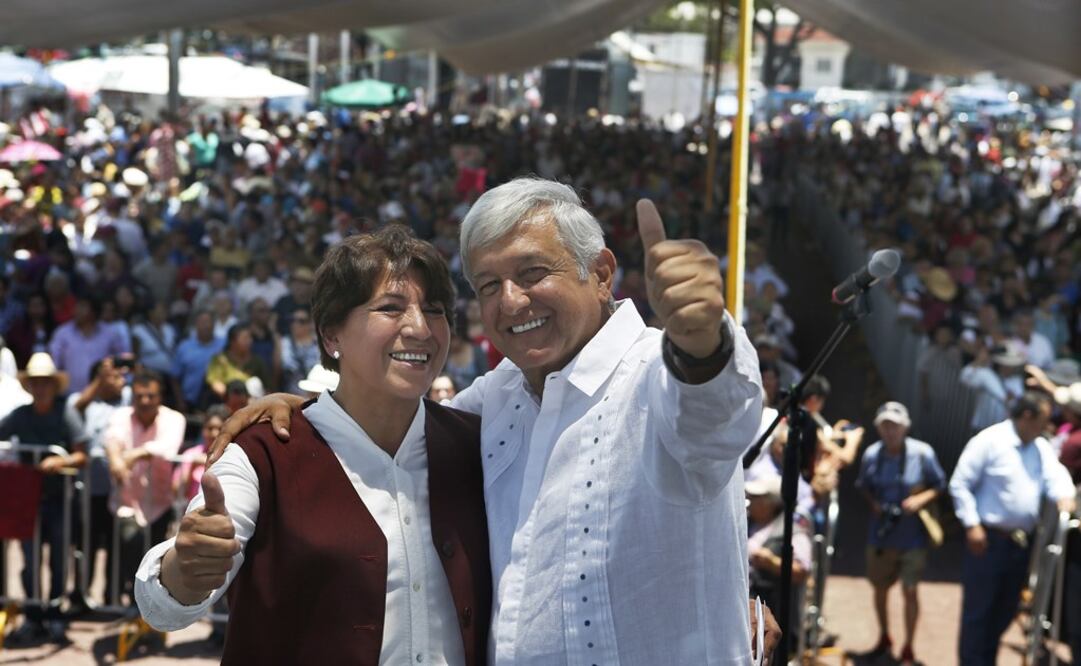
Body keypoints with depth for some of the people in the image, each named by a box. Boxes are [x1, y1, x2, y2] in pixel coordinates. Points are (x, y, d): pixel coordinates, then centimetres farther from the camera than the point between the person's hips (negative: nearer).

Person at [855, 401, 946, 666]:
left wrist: (921, 500, -20)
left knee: (910, 590, -4)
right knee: (880, 587, 18)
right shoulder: (871, 455, -7)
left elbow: (939, 485, -3)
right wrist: (873, 504, -10)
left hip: (912, 536, -3)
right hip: (881, 533, 3)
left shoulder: (922, 453, -15)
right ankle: (884, 638, 42)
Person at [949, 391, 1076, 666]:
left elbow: (1055, 475, -1)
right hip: (989, 539, -7)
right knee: (978, 607, -1)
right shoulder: (989, 441, -11)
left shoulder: (1041, 448, 11)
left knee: (1006, 608, 16)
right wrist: (972, 525, -17)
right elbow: (960, 484, -11)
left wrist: (1064, 496, -24)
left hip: (1021, 541, 7)